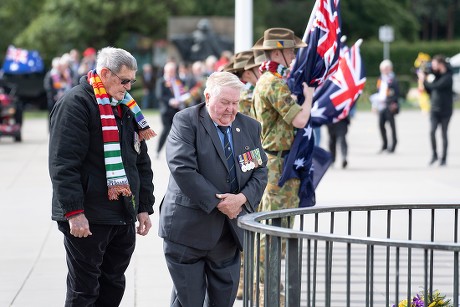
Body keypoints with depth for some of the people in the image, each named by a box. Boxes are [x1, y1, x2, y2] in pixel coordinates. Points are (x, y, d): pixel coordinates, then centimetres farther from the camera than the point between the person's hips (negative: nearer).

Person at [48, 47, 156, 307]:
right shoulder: (76, 103, -10)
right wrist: (74, 212, -23)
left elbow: (142, 162, 22)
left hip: (124, 217, 8)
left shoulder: (127, 107, 16)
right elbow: (63, 164, -18)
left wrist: (144, 207, 16)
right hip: (87, 218, -8)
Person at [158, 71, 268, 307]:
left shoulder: (250, 127, 10)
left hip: (230, 231, 5)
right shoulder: (186, 121, -7)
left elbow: (260, 171, 8)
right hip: (189, 227, -5)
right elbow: (182, 168, -17)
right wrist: (217, 203, -17)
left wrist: (242, 198, -12)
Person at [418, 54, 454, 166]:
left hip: (445, 110, -5)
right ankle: (434, 154, -2)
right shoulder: (437, 76, 11)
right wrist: (423, 82, 4)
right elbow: (430, 91, 19)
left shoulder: (447, 77, -12)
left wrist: (424, 80, -12)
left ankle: (444, 158, 12)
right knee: (432, 131, -13)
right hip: (434, 110, 5)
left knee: (444, 134, 3)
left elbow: (436, 86, -25)